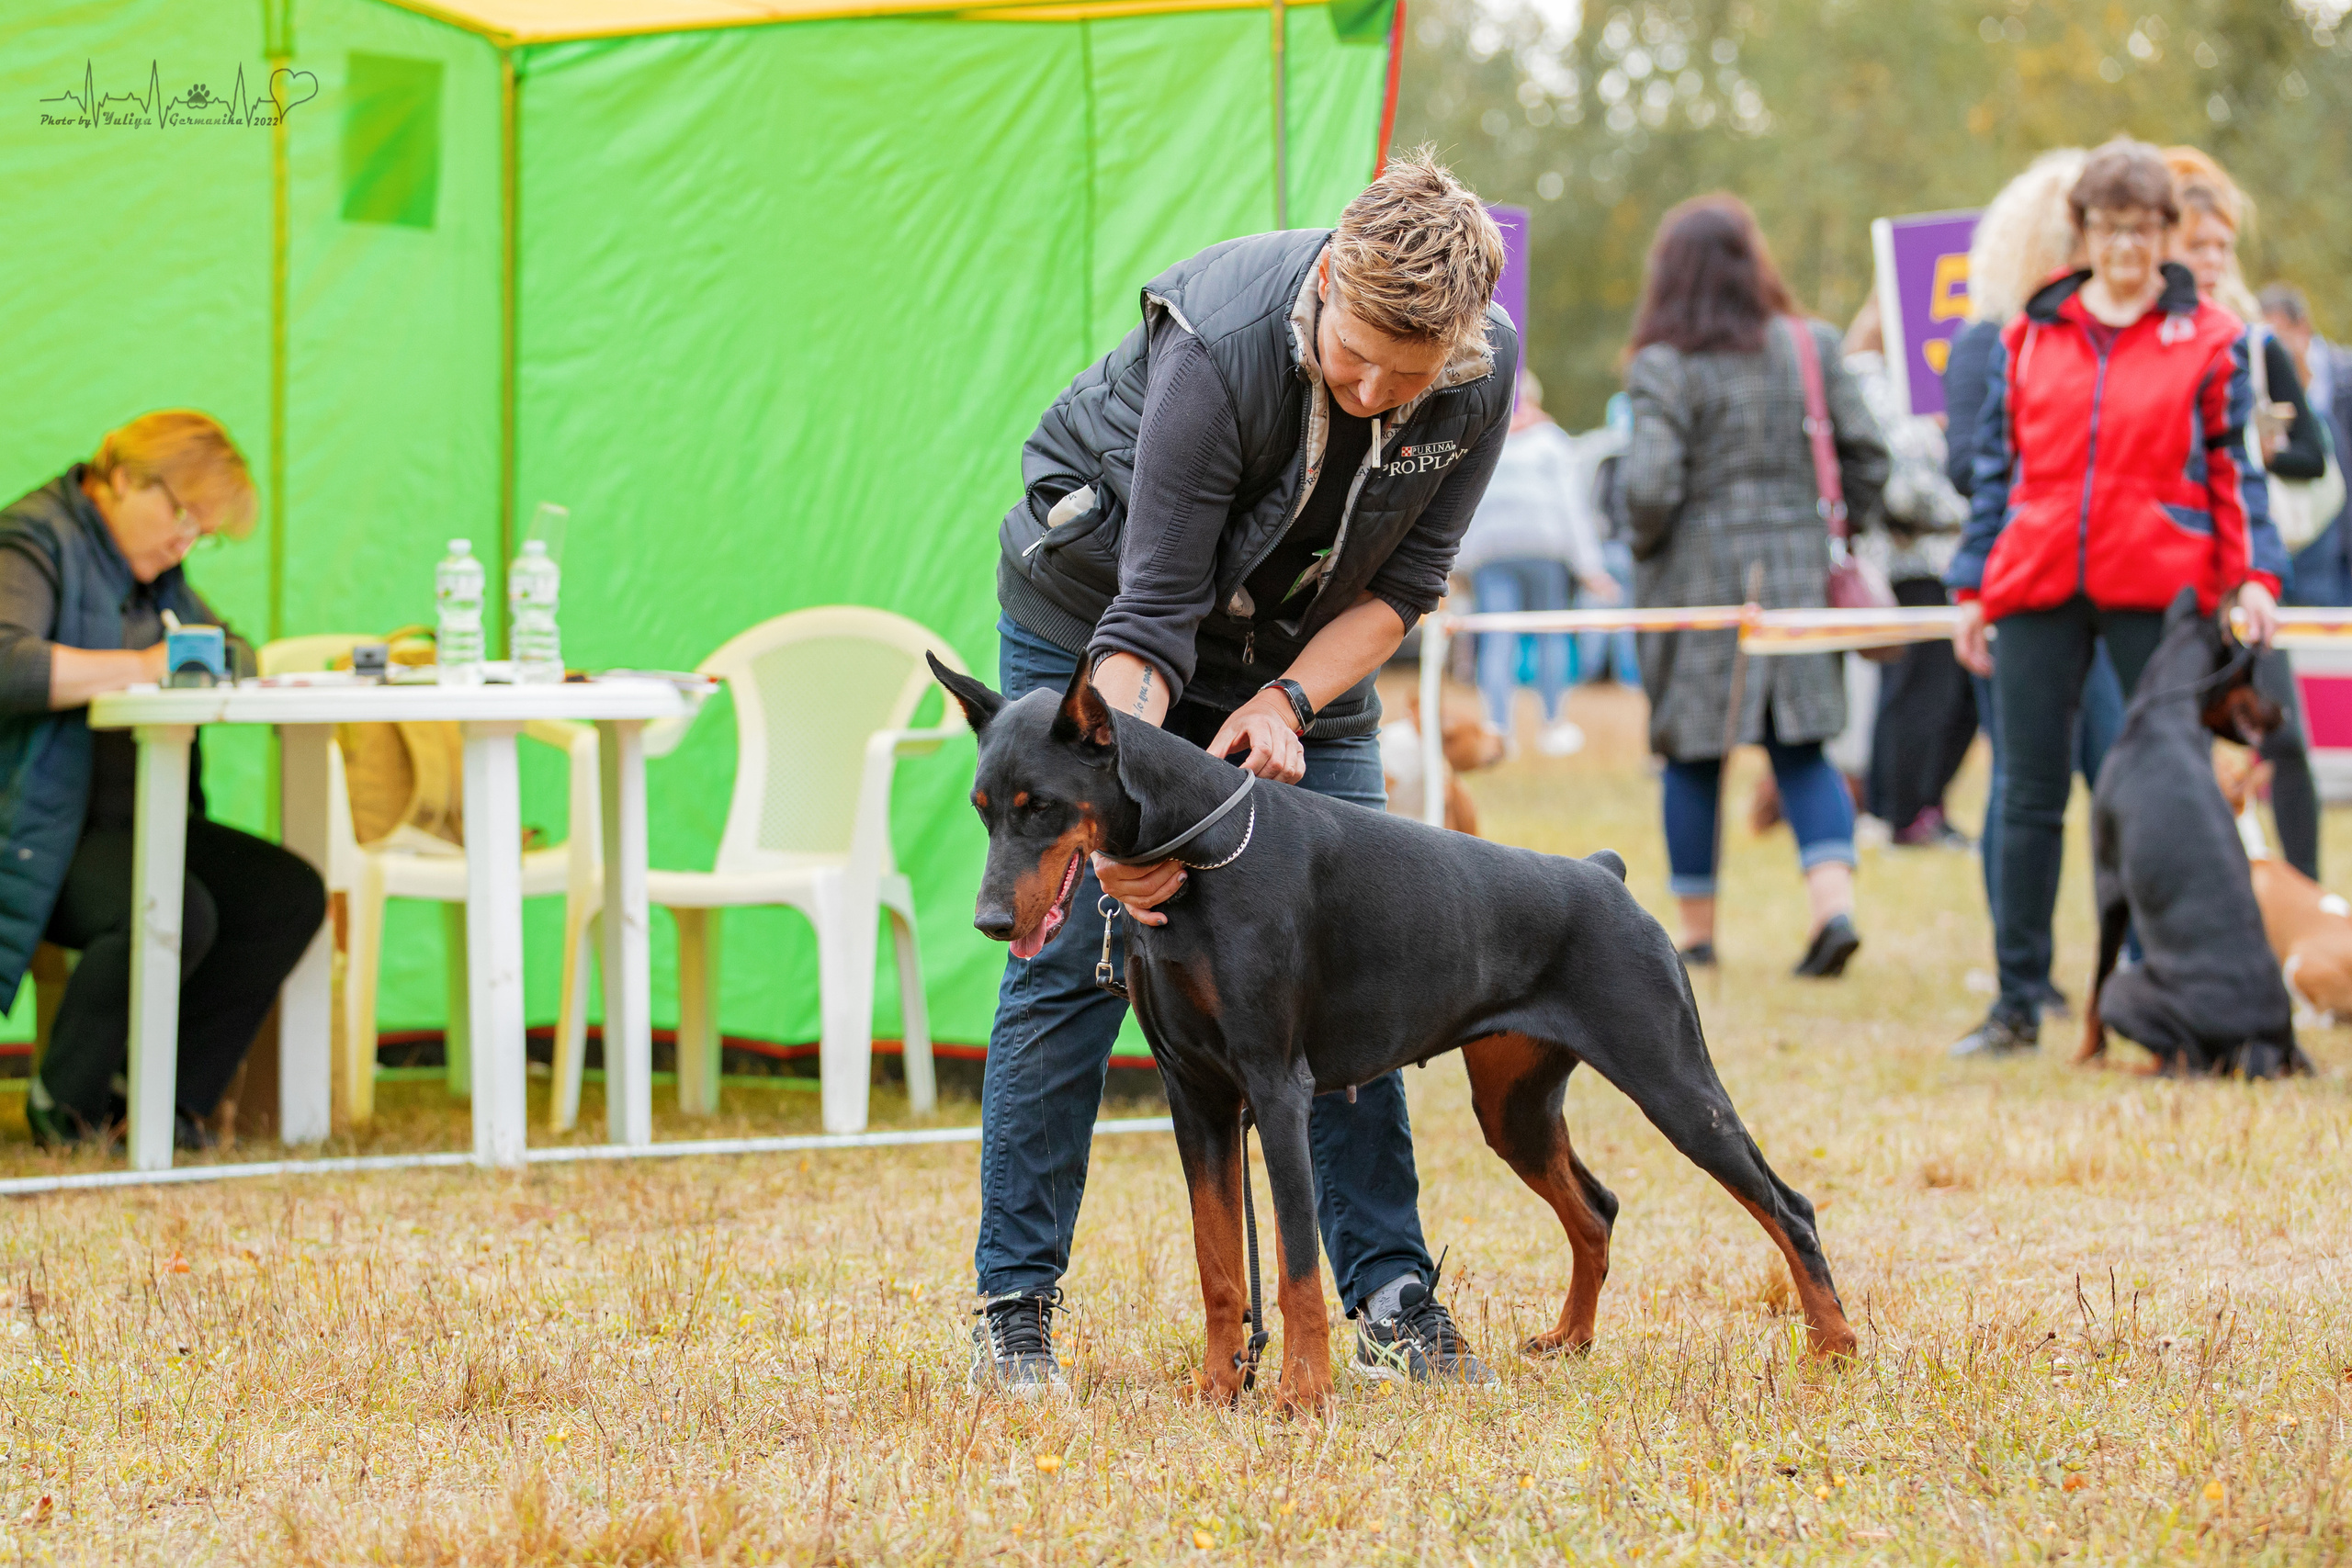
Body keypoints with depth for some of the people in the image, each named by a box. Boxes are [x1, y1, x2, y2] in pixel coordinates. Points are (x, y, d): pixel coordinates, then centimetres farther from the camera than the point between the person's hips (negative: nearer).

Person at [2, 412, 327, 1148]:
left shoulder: (153, 565, 16)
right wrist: (141, 666, -26)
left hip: (133, 822, 9)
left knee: (291, 894, -11)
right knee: (174, 913, -33)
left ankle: (173, 1101, -6)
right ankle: (65, 1101, -9)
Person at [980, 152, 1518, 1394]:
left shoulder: (1482, 373, -23)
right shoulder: (1220, 348, -36)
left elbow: (1403, 584, -11)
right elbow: (1150, 614, -34)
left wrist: (1288, 700, -25)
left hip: (1301, 651, 4)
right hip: (1098, 616, -4)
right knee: (1074, 951, -8)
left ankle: (1389, 1299, 4)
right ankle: (1013, 1304, -2)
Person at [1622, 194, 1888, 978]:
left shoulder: (1664, 369, -10)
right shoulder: (1813, 349, 2)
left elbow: (1649, 486, -17)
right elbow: (1866, 456, 3)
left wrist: (1645, 546, 2)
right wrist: (1834, 532, 16)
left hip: (1700, 575, -3)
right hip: (1798, 572, 3)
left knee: (1692, 756, 9)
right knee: (1802, 751, 9)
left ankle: (1697, 932, 15)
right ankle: (1834, 902, -11)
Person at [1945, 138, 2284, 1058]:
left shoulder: (2210, 339, 5)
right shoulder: (2028, 336, 12)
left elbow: (2234, 470, 6)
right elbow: (1997, 466, 15)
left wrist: (2252, 574, -6)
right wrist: (1974, 588, 12)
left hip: (2160, 593, -2)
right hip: (2036, 590, 2)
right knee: (2030, 798, 4)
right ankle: (2018, 1002, 10)